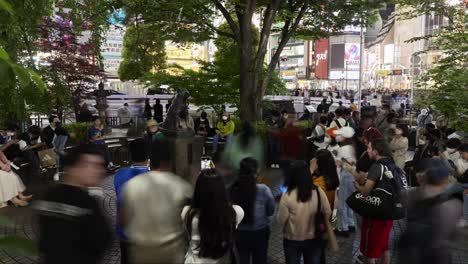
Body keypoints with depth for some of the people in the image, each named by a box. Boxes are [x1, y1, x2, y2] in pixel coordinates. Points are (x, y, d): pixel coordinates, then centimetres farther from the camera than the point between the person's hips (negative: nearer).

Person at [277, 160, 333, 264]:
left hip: (292, 240, -2)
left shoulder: (287, 196, -23)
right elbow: (328, 213, -3)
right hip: (314, 239, 2)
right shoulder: (319, 192, -15)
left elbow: (281, 220, -15)